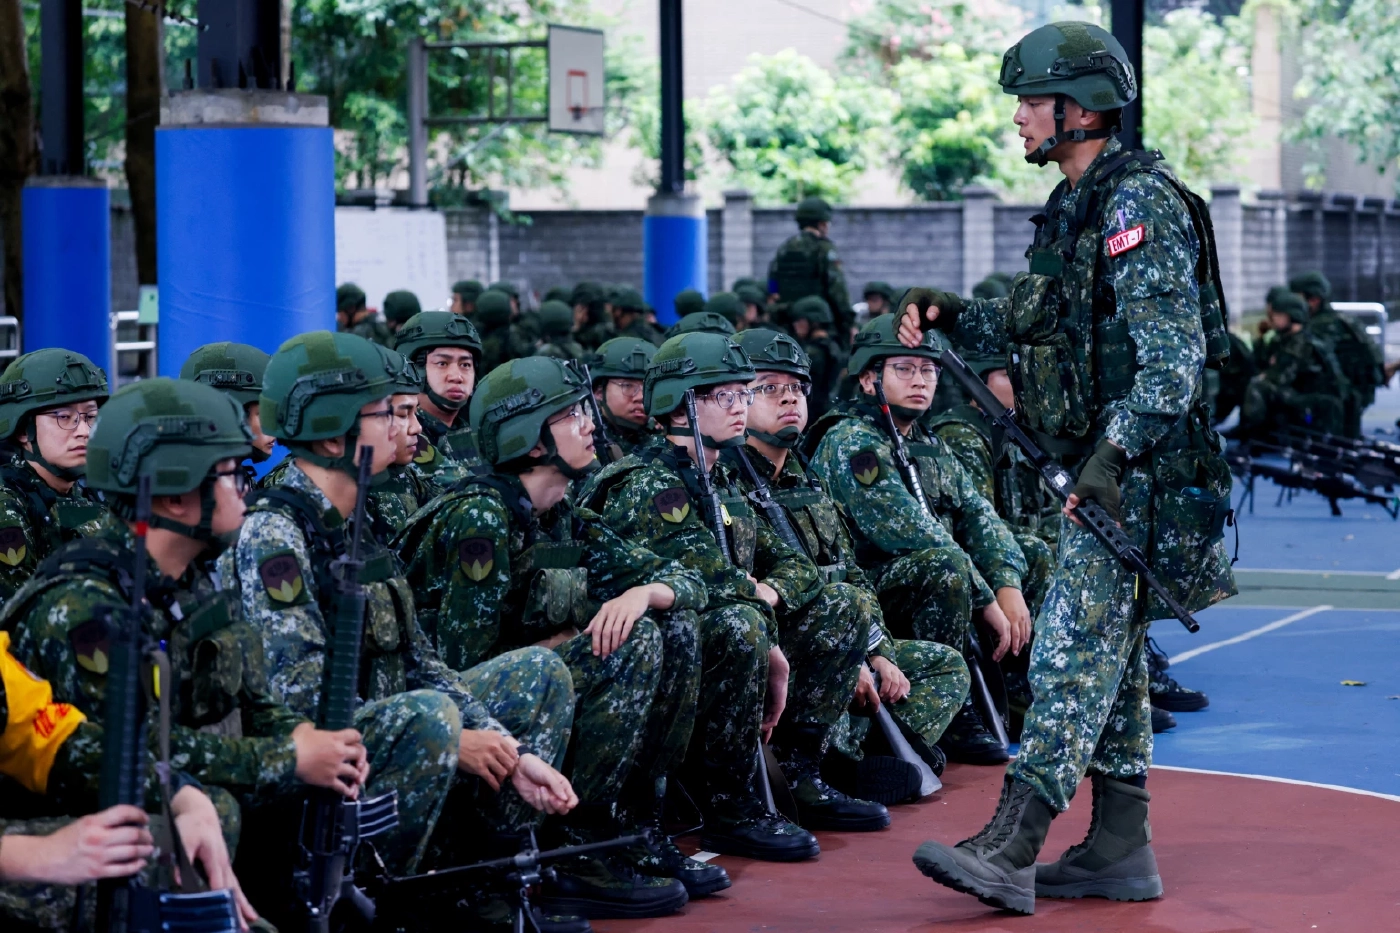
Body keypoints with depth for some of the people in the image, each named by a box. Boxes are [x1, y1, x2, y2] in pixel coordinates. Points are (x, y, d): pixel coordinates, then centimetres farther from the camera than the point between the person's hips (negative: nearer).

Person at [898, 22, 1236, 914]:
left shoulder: (1139, 201, -15)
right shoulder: (1081, 204, 16)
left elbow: (1174, 352, -21)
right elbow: (1040, 325, 24)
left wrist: (1114, 454, -27)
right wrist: (955, 317, 11)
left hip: (1140, 470, -10)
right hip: (1105, 465, 10)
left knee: (1074, 649, -13)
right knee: (1112, 653, 12)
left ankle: (1011, 849, -15)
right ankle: (1120, 848, 17)